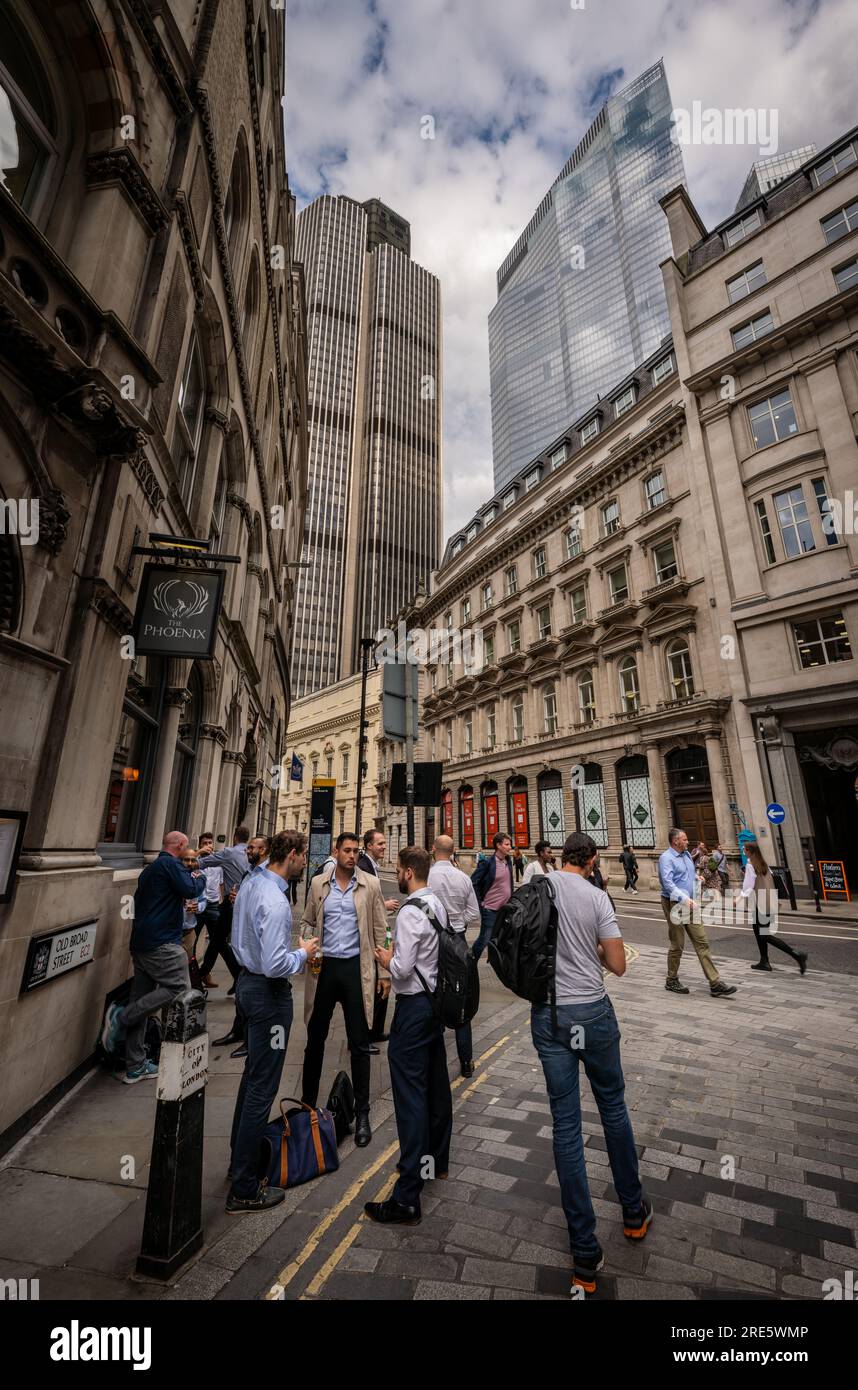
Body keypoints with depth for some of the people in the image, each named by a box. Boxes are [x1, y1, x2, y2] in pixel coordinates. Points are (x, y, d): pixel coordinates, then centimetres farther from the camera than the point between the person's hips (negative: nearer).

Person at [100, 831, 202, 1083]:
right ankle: (121, 1016, -7)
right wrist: (199, 878, 1)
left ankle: (135, 1067, 19)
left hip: (140, 943, 10)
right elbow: (190, 890, -20)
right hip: (162, 942, -10)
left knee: (141, 1000, 12)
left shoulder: (150, 868, 19)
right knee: (179, 987, -5)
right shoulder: (171, 864, -11)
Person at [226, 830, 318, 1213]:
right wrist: (303, 953, -13)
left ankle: (240, 1159, 43)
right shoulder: (274, 901, -29)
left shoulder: (250, 884, 1)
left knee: (253, 1074, 25)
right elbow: (275, 965, -30)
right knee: (263, 1087, 5)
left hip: (247, 980, 10)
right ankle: (244, 1189, 20)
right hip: (268, 993, -10)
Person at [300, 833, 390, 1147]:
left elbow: (380, 930, -1)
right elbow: (307, 922, 10)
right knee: (315, 1039, 16)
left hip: (356, 968, -1)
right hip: (324, 966, 2)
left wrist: (385, 972, -3)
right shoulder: (318, 883, 1)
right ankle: (308, 1102, 37)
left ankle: (362, 1114, 25)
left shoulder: (370, 884, -4)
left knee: (359, 1044, 8)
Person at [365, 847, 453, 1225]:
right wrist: (397, 958, 16)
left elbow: (403, 969, -24)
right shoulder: (438, 905, 3)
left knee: (410, 1094, -1)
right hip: (437, 999, 9)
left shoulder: (410, 913, -24)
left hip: (414, 1006, -9)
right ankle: (437, 1160, 43)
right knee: (437, 1084, 23)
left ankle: (407, 1198, 9)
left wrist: (387, 959, -5)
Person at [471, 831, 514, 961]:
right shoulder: (487, 863, -15)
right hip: (490, 908, -6)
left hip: (506, 907, 6)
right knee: (484, 939, -1)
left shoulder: (508, 861, 5)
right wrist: (480, 902, -11)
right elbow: (473, 883, -13)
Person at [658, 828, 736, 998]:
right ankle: (672, 981, 20)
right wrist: (684, 899, -33)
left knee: (702, 942, 6)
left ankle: (715, 984, 11)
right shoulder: (666, 858, -15)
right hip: (674, 904, -8)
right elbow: (668, 883, -26)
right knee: (677, 945, 3)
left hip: (689, 905, 8)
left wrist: (697, 878, 9)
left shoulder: (687, 855, 11)